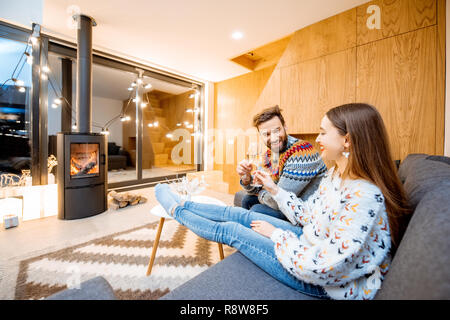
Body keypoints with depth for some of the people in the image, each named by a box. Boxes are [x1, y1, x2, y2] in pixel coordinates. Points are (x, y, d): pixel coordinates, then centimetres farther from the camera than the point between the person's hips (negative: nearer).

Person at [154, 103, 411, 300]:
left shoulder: (365, 198, -33)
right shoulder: (337, 173, -4)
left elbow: (321, 269, -31)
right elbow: (307, 215, 5)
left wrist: (275, 234, -17)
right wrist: (274, 188, 1)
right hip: (311, 241, 8)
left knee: (231, 231, -5)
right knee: (241, 215, 4)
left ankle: (176, 210, 21)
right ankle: (179, 206, 25)